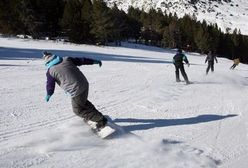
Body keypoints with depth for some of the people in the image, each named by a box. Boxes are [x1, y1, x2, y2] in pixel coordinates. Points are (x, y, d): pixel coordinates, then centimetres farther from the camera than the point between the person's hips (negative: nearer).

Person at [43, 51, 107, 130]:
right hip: (85, 84, 6)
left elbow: (50, 85, 9)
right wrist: (94, 61, 23)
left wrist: (48, 95, 29)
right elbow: (81, 60, 14)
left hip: (76, 91, -6)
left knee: (78, 109, 13)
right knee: (83, 102, 31)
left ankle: (100, 120, 12)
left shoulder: (50, 71, -1)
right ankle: (96, 115, 41)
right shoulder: (66, 59, 9)